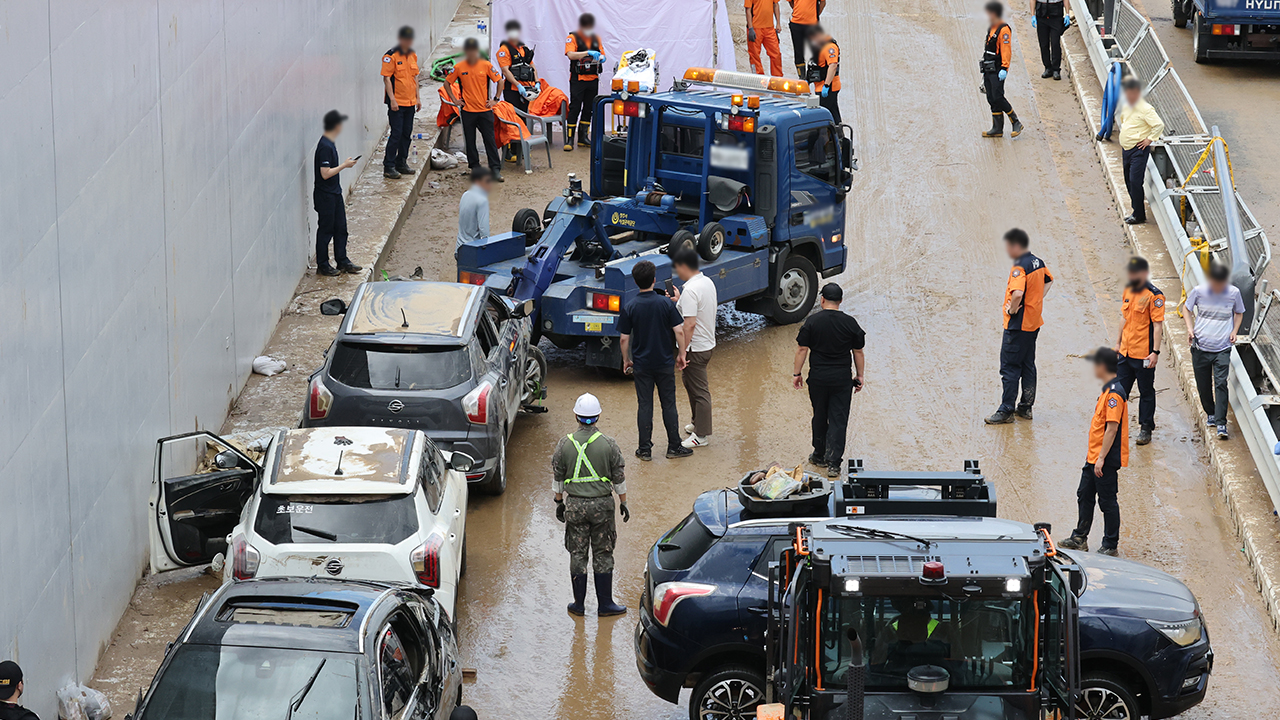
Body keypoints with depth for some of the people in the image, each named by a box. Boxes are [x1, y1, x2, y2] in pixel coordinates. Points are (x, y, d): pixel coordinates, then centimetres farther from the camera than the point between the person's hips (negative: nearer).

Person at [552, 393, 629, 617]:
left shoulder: (565, 444, -4)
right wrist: (623, 503, 11)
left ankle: (578, 604, 15)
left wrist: (559, 502, 16)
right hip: (602, 505, -1)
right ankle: (604, 604, 11)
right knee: (603, 554, 7)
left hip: (575, 505, 1)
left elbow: (558, 478, 4)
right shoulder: (608, 444, -8)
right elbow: (618, 478, -1)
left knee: (578, 554, 9)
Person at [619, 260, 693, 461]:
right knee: (669, 405, 9)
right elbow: (679, 331, -8)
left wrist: (626, 360, 10)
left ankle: (645, 449, 9)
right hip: (665, 363, 0)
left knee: (644, 406, 7)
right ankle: (674, 447, 14)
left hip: (641, 365, 0)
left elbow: (624, 339, -5)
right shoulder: (666, 304, -9)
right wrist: (681, 354, 5)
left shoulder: (629, 308, -9)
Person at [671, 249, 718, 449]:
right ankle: (697, 423, 38)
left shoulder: (690, 291, -24)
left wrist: (682, 351, -24)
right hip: (708, 343, 10)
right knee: (689, 381, 26)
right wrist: (679, 301, 22)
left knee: (699, 391, -1)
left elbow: (690, 324, -28)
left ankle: (702, 436, 7)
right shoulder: (707, 282, 6)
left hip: (695, 348, -10)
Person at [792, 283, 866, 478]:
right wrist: (859, 376, 14)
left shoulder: (812, 321, -6)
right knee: (838, 419, 1)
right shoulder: (850, 323, -3)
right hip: (842, 378, 0)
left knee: (819, 417, 16)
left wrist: (796, 374, 4)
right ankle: (834, 463, -4)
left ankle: (819, 456, 30)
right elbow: (858, 352, 3)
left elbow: (802, 349, -5)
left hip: (818, 377, 0)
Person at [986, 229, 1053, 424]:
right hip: (1034, 323, 9)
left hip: (1017, 325, -9)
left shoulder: (1019, 267, -22)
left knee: (1009, 367, -3)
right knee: (1028, 366, 16)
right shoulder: (1038, 262, 6)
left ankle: (1006, 411, -1)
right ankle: (1026, 407, 22)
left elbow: (1018, 293, -37)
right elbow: (1048, 280, 26)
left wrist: (1012, 310, -20)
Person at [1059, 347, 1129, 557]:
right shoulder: (1107, 390, 11)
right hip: (1095, 456, 10)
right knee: (1084, 495, 17)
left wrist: (1101, 458, -23)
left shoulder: (1114, 393, -20)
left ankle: (1110, 546, 9)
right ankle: (1079, 539, 28)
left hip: (1107, 460, -10)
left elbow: (1112, 428, -23)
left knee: (1107, 501, 0)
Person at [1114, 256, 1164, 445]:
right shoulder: (1128, 290, 9)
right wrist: (1118, 342, 21)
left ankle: (1146, 428, 18)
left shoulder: (1154, 295, -14)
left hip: (1144, 354, -7)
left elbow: (1158, 325, -15)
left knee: (1146, 392, 7)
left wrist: (1155, 352, -18)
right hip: (1126, 351, 7)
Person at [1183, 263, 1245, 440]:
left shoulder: (1234, 293, -5)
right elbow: (1187, 309, 11)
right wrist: (1190, 328, -4)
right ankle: (1211, 414, 35)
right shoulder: (1198, 291, -7)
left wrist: (1234, 331, -1)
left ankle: (1221, 424, -12)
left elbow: (1239, 313, 14)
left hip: (1222, 348, -1)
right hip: (1200, 346, 1)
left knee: (1220, 384, -13)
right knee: (1203, 386, 9)